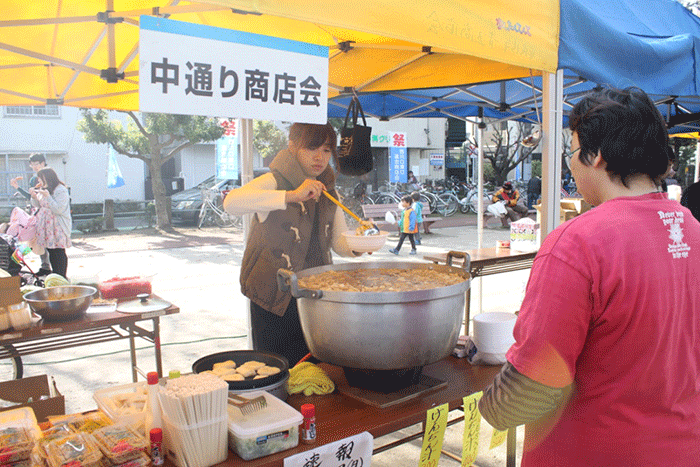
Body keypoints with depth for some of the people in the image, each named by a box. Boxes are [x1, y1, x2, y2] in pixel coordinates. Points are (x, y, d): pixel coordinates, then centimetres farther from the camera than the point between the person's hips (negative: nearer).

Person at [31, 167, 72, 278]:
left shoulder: (61, 190, -14)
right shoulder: (43, 190, 13)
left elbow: (59, 209, -21)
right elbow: (39, 205, 21)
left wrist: (47, 196, -26)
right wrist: (34, 196, 3)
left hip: (57, 228, -8)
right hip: (45, 226, 8)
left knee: (59, 253, -4)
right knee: (51, 252, 13)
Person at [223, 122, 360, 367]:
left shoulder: (328, 191, 9)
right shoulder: (274, 182, -11)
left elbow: (339, 241, 8)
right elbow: (231, 202, -30)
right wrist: (292, 196, -39)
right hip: (274, 298, -5)